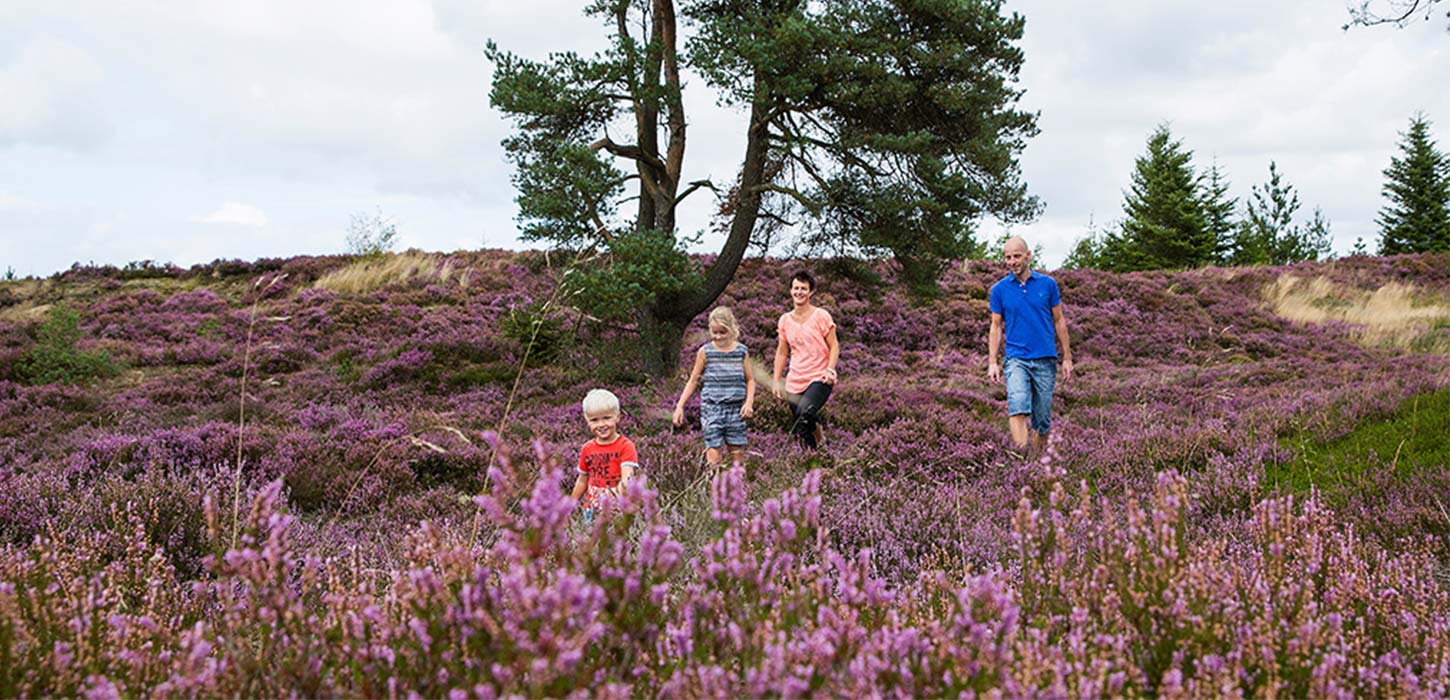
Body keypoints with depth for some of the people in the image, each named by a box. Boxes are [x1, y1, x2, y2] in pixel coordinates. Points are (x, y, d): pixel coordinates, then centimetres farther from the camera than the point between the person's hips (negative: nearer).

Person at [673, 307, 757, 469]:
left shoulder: (741, 351, 5)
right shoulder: (705, 352, 2)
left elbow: (750, 380, 12)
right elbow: (693, 380, 8)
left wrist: (749, 402, -5)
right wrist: (680, 406, 3)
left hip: (735, 408, 2)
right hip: (711, 408, -2)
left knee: (738, 453, 5)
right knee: (713, 455, -9)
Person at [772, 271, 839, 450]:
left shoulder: (821, 316, -1)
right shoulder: (785, 320, 10)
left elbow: (834, 347, 0)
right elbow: (782, 352, 17)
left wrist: (830, 370, -15)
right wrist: (776, 381, 12)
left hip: (819, 379, -4)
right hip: (795, 382, 5)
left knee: (805, 411, -31)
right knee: (803, 426, 1)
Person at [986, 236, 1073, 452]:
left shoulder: (1048, 284, 4)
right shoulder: (999, 289, 4)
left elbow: (1059, 322, 10)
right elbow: (996, 327, 8)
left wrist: (1067, 358, 8)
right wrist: (992, 362, 2)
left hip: (1045, 360, 2)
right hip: (1016, 359, -1)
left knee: (1042, 418, 6)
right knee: (1018, 404, -26)